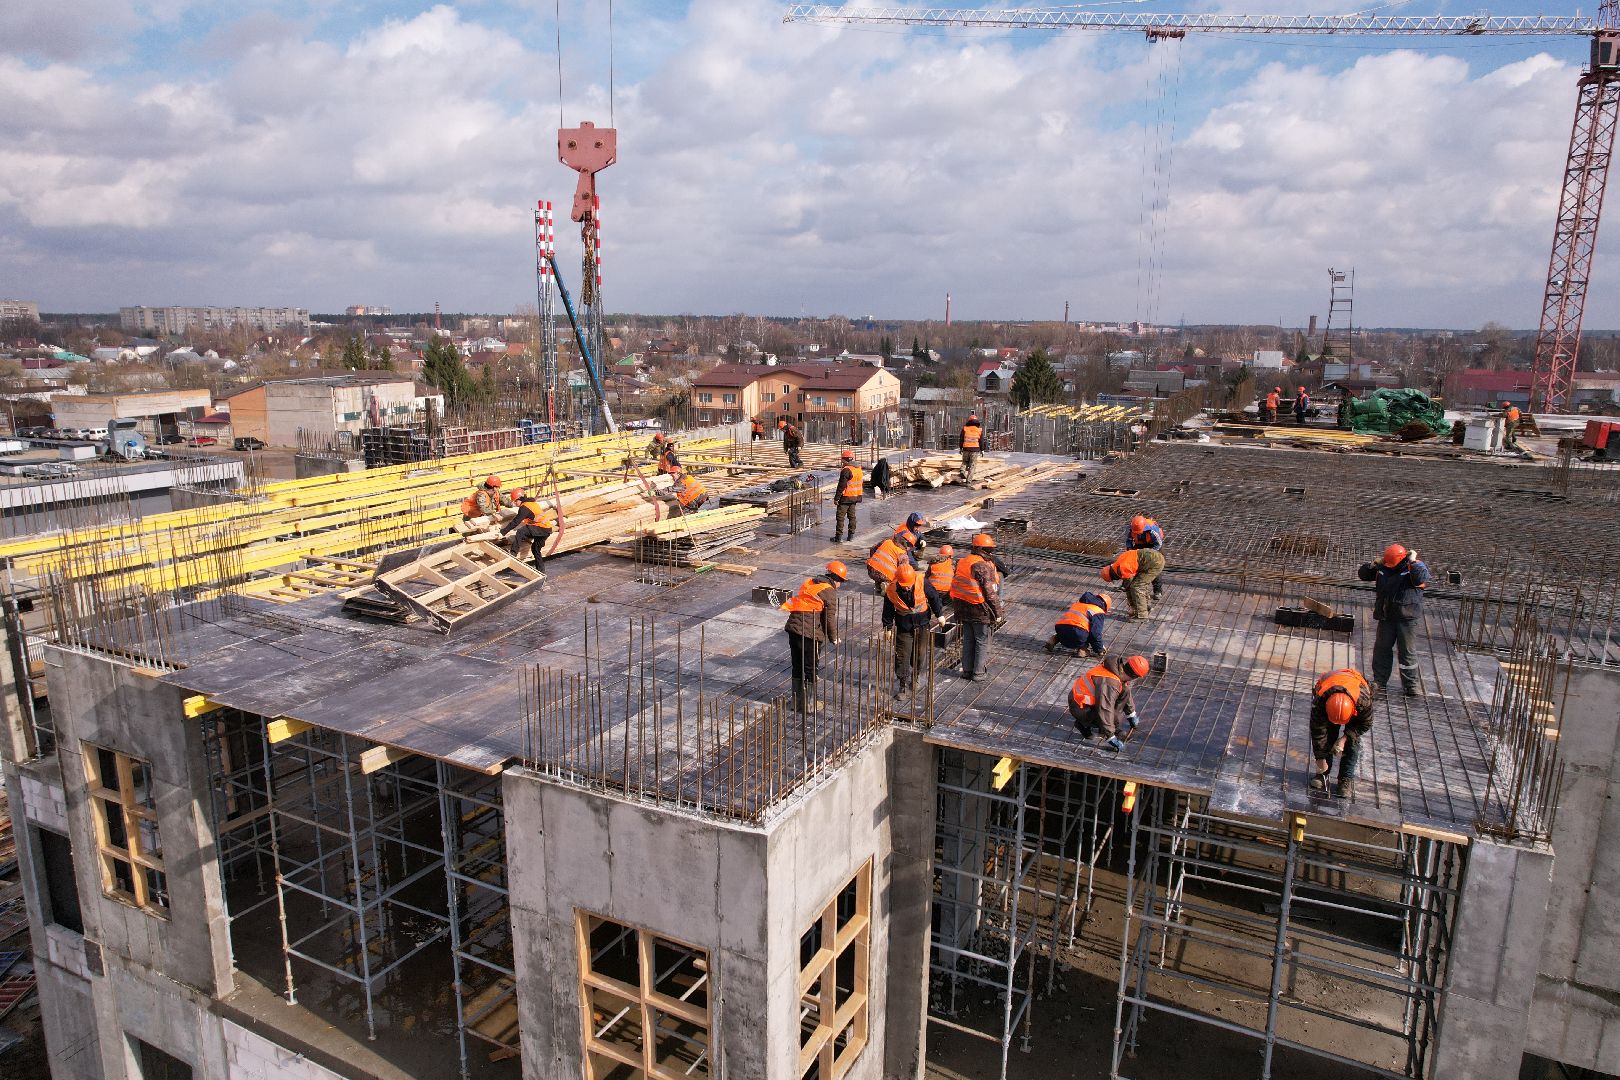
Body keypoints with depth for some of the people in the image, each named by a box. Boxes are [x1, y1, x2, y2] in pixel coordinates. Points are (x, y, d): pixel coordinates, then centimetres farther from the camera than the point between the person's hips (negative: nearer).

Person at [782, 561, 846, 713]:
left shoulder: (808, 583, 15)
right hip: (810, 634, -7)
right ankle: (809, 704, 13)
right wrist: (834, 638, 5)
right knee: (810, 669, 6)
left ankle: (797, 701, 27)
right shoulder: (830, 592, -7)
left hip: (793, 628, 7)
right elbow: (830, 618, -9)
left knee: (797, 667, 17)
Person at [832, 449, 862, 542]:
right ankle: (851, 535, 17)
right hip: (856, 496, 8)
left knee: (840, 516, -3)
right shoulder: (859, 468, 11)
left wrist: (836, 498, -14)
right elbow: (862, 483, 19)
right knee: (852, 515, 15)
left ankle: (838, 536, -4)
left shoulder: (846, 470, -17)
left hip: (846, 497, -8)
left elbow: (841, 486, -19)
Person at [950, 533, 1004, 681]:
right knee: (982, 642, 6)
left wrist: (957, 606, 20)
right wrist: (998, 613, -11)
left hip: (963, 607, 7)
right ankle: (978, 673, 11)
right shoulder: (984, 566, -19)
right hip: (980, 610, -7)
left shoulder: (962, 561, 5)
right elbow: (991, 593, -19)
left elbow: (956, 584, 12)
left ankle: (967, 670, 24)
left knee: (968, 640, 17)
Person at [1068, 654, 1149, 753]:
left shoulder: (1120, 668, -3)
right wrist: (1111, 738, -29)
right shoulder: (1109, 682, -33)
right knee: (1117, 719, -22)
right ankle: (1083, 724, -2)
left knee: (1124, 691, 1)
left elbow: (1125, 693, 17)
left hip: (1092, 699, 9)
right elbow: (1104, 710, -33)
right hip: (1080, 707, -9)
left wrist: (1132, 714, 27)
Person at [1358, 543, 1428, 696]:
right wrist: (1375, 564, -5)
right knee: (1381, 649, 10)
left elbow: (1420, 579, -29)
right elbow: (1362, 574, 9)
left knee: (1408, 651, 1)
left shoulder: (1415, 567, -8)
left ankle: (1411, 685, 11)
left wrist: (1413, 562, -23)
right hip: (1386, 617, 4)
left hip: (1407, 618, -4)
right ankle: (1379, 680, 20)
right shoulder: (1383, 568, 4)